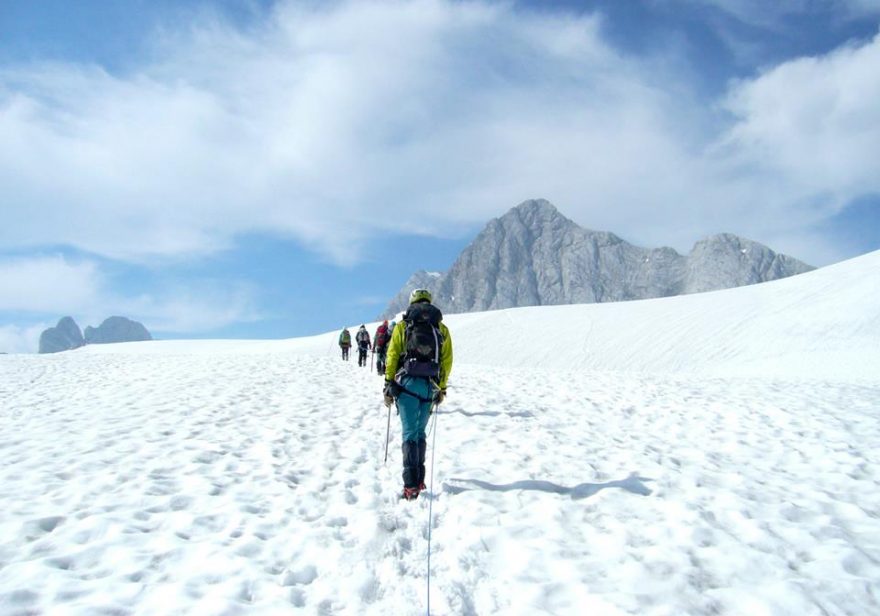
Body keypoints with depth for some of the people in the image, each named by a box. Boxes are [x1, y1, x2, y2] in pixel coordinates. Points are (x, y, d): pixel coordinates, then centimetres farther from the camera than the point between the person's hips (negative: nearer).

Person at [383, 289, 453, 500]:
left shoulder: (402, 326, 5)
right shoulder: (442, 329, 10)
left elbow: (392, 356, 0)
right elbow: (447, 361, 8)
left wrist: (389, 384, 5)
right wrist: (442, 388, 16)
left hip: (407, 384, -2)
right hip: (430, 387, 2)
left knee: (410, 433, -3)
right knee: (421, 432, 17)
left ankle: (411, 486, -12)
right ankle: (419, 479, 19)